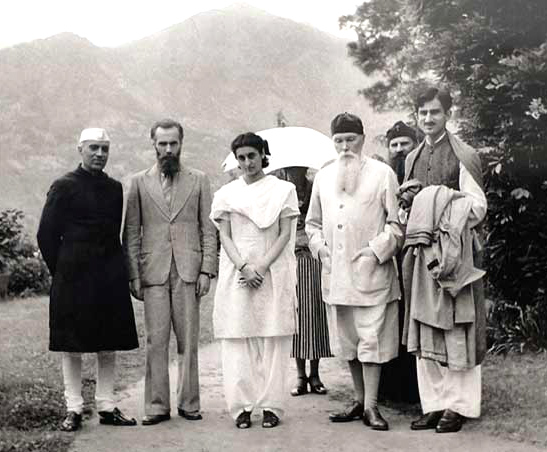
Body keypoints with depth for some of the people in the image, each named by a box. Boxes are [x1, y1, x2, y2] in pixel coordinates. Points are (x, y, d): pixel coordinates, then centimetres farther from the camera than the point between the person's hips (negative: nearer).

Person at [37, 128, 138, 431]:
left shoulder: (116, 189, 10)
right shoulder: (64, 187, -2)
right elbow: (46, 235, -1)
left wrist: (117, 270, 7)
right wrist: (62, 271, -2)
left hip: (110, 280, 4)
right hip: (74, 280, -4)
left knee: (109, 346, 7)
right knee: (72, 346, 2)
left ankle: (107, 407, 16)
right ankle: (74, 409, 10)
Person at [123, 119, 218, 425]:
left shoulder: (198, 180, 9)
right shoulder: (139, 182, 9)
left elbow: (209, 229, 7)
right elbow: (131, 233, 7)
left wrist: (207, 270, -2)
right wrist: (134, 274, 0)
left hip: (188, 271, 0)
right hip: (153, 272, 0)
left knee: (188, 340, 3)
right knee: (156, 341, 0)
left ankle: (189, 403, 11)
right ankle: (157, 405, 7)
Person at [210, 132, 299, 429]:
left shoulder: (283, 190, 7)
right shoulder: (226, 194, 10)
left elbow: (285, 234, 0)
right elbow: (225, 237, 4)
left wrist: (262, 266, -12)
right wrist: (244, 267, -12)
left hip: (273, 273, -1)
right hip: (236, 272, 1)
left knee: (273, 339, -1)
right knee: (237, 339, -3)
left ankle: (270, 406, 3)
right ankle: (242, 406, 2)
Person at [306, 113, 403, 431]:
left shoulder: (382, 173, 0)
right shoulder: (324, 176, 13)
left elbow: (396, 223, -2)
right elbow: (313, 221, 21)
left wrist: (376, 251, -12)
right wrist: (320, 245, 4)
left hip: (371, 271, -5)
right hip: (335, 274, 5)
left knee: (371, 338, -4)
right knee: (347, 340, 11)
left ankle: (371, 406, 3)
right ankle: (360, 400, 23)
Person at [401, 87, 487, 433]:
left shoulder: (464, 155, -3)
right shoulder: (413, 158, 16)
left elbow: (478, 206, -8)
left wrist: (438, 196, -16)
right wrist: (407, 200, 2)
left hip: (454, 253, -6)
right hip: (422, 255, 6)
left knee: (456, 332, -1)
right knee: (425, 334, 7)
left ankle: (458, 406, 7)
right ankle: (434, 405, 15)